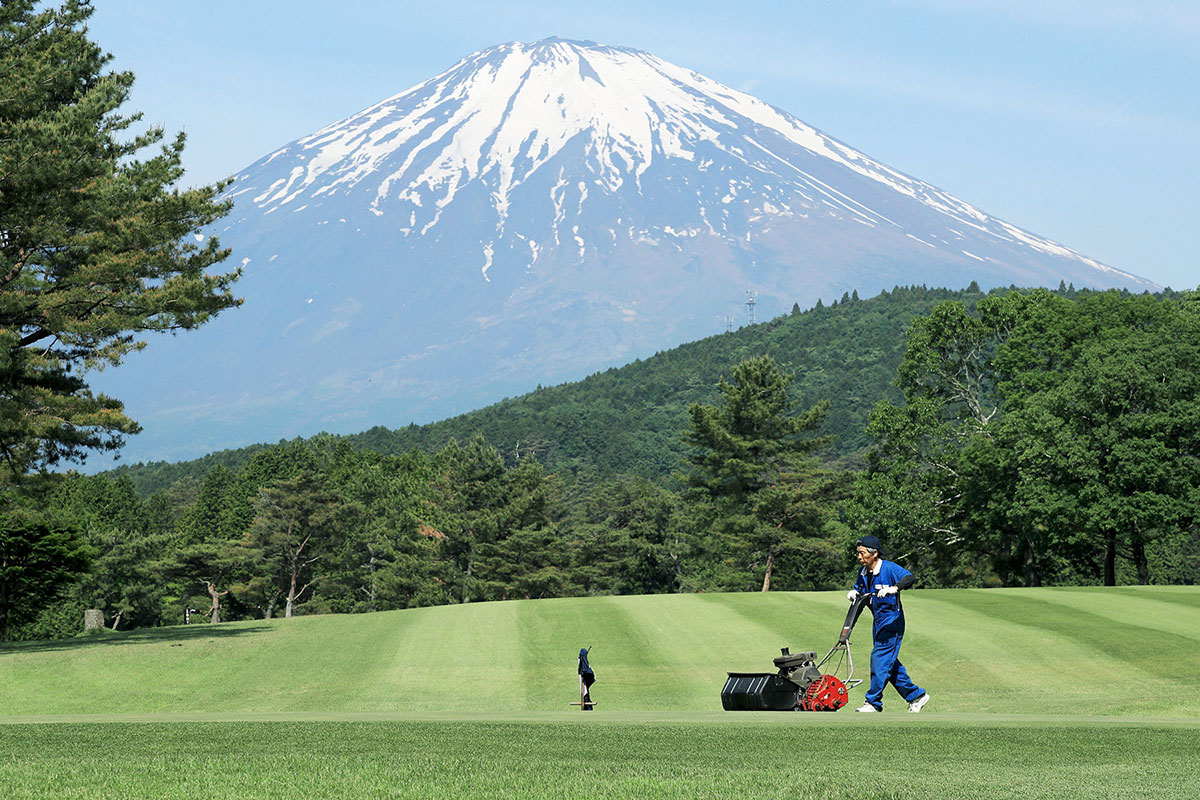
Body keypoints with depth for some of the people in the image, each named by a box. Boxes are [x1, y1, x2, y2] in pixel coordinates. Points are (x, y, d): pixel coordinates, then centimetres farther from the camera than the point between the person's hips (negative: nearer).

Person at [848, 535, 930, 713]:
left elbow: (909, 577, -31)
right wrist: (854, 593, -5)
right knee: (890, 662, 12)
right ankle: (916, 695, 25)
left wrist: (894, 588, -49)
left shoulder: (889, 568, -16)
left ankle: (873, 702, -7)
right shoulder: (863, 572, 7)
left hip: (892, 621, -8)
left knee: (880, 658, -12)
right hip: (878, 622, 9)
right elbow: (858, 589, 19)